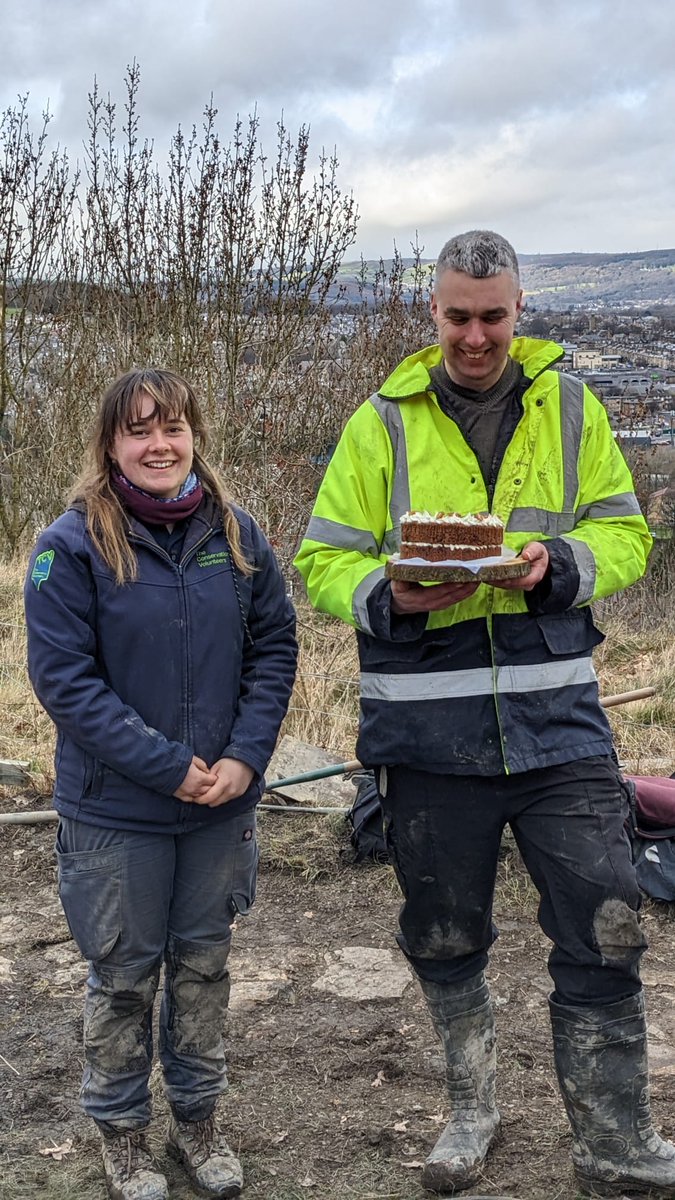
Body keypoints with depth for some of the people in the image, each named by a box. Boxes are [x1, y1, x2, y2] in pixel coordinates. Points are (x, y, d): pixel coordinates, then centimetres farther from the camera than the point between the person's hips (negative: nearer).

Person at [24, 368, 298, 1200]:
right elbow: (63, 676, -16)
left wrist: (245, 756, -10)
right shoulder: (72, 546, -13)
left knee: (204, 962, 17)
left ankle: (197, 1117, 37)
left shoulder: (234, 534, -1)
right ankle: (121, 1133, 32)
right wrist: (167, 766, -18)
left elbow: (274, 646, 2)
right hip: (116, 812, -3)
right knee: (124, 975, 12)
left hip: (223, 803, 4)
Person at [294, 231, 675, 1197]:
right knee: (444, 938, 14)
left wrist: (559, 564, -15)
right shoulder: (382, 422, 3)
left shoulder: (571, 409, 6)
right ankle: (473, 1110, 38)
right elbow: (324, 560, 2)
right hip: (427, 731, 0)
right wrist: (390, 596, -18)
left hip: (557, 719, 0)